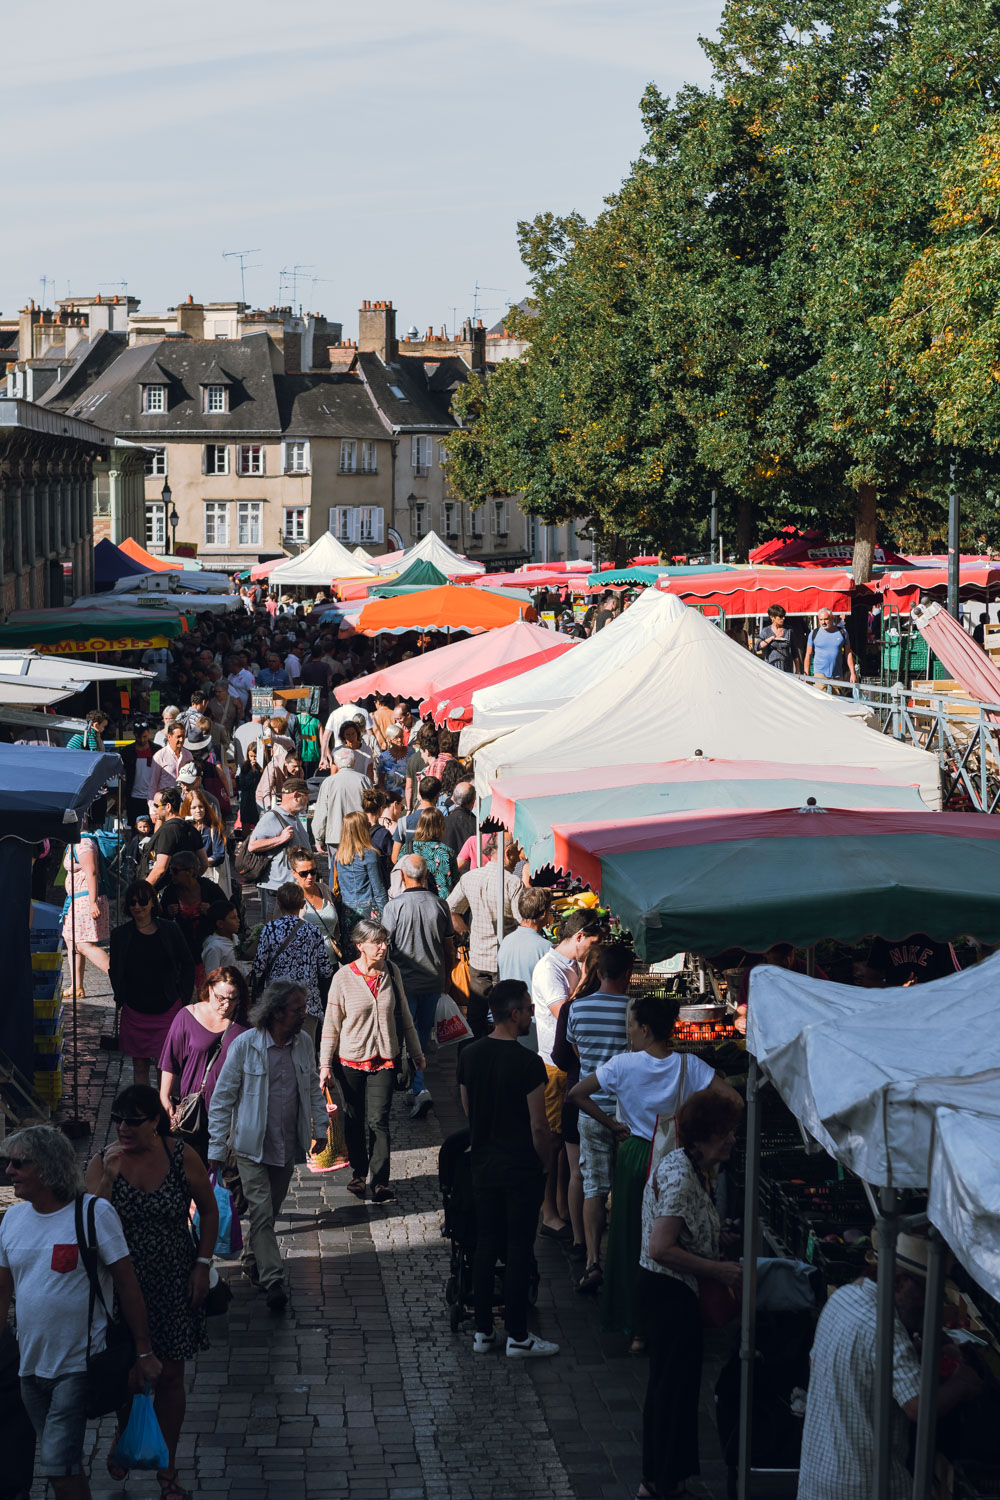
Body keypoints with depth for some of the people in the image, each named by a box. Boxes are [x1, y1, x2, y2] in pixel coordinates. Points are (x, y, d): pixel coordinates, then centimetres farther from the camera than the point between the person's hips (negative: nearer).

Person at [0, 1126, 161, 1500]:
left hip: (79, 1366, -6)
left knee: (57, 1467, -14)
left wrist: (144, 1354, -9)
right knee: (66, 1466, 14)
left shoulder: (94, 1213, -11)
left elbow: (128, 1286, -8)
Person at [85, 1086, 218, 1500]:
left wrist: (203, 1264, -3)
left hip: (175, 1282, 0)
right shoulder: (103, 1163, -9)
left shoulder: (183, 1158, -9)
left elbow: (208, 1210, 4)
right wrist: (109, 1177, -27)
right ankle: (124, 1432, 44)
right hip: (123, 1283, 0)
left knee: (170, 1376, 7)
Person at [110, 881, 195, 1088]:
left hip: (167, 1009, -1)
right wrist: (120, 998, -2)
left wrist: (183, 997, 1)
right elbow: (114, 970, 10)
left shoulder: (169, 931, 0)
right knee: (139, 1064, 5)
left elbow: (188, 964, 8)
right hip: (134, 1011, 1)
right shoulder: (121, 935, 2)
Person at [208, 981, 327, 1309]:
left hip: (287, 1147, 5)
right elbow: (222, 1098, -9)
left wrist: (319, 1129, 14)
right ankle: (274, 1282, -11)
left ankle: (252, 1263, 34)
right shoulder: (245, 1045, -14)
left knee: (271, 1210, 14)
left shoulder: (304, 1044, 0)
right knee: (261, 1213, -10)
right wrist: (216, 1149, -9)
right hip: (252, 1147, -5)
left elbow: (313, 1088, 17)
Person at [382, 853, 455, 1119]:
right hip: (434, 980, 4)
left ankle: (420, 1089, -14)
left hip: (405, 980, -4)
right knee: (424, 1033, 17)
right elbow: (449, 948, 6)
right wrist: (446, 978, 19)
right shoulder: (440, 905, -1)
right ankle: (414, 1082, 31)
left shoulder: (395, 906, -12)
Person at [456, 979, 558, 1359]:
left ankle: (483, 1331, 17)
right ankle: (517, 1336, 5)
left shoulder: (469, 1055, 2)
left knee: (485, 1246, 13)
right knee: (518, 1250, 1)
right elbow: (538, 1125, -16)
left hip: (483, 1167, 6)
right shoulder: (527, 1063, -18)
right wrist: (546, 1161, -1)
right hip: (521, 1170, -6)